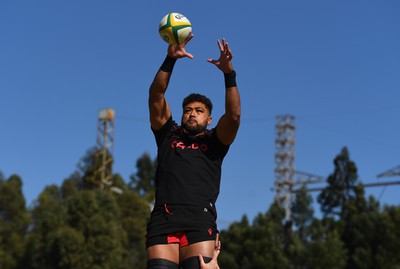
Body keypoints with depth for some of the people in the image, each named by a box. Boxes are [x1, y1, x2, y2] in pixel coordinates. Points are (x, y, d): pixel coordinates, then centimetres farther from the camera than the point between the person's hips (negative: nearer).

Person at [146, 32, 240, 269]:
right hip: (163, 221, 1)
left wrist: (228, 72, -4)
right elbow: (156, 97, 15)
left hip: (200, 222, -1)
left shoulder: (215, 142, 23)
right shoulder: (168, 135, 26)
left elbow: (234, 115, 6)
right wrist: (170, 59, 4)